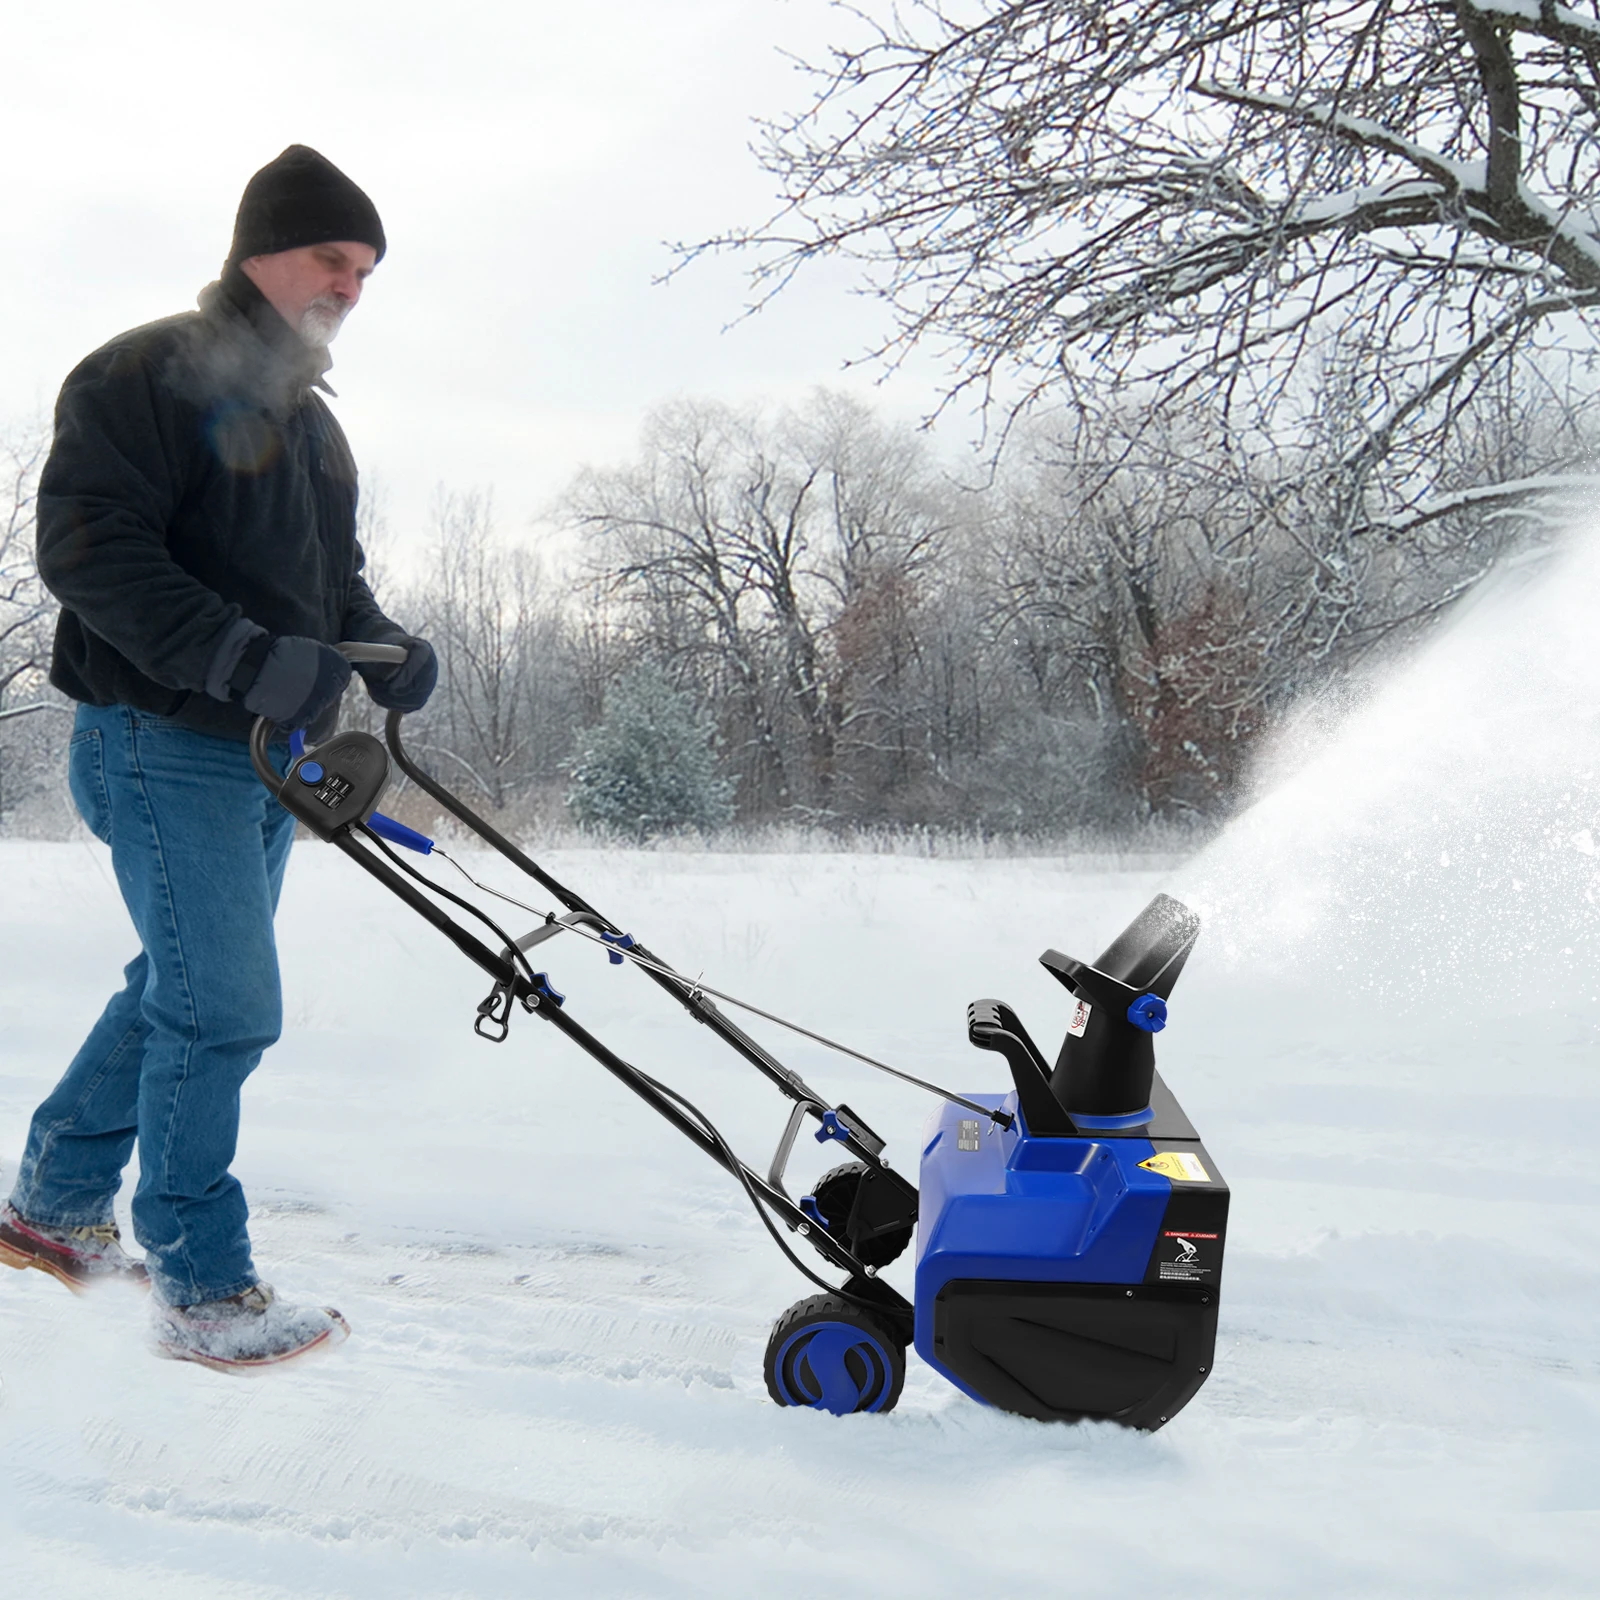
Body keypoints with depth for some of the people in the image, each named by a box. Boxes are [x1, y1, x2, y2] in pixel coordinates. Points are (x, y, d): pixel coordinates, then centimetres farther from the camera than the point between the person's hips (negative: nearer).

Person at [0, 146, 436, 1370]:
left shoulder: (311, 419, 19)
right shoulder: (154, 373, -8)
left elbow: (333, 577, 22)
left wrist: (385, 647, -1)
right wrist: (250, 657, -28)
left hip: (266, 755, 9)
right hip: (166, 742, -9)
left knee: (184, 986, 16)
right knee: (225, 1007, -9)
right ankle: (203, 1290, 4)